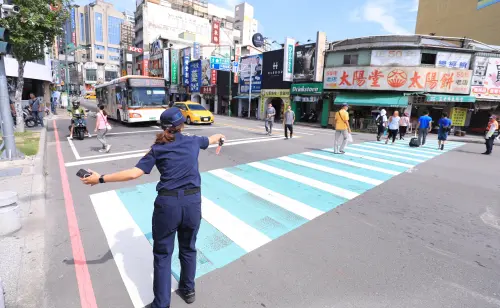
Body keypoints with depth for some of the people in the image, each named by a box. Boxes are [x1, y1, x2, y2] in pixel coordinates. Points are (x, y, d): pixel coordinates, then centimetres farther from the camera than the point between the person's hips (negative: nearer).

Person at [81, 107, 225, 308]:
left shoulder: (157, 149, 1)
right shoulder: (193, 141, 7)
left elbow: (134, 173, -7)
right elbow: (211, 139, 28)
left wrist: (101, 179, 3)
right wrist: (220, 136, 51)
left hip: (167, 203, -2)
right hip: (192, 202, 2)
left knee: (162, 254, 15)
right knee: (188, 249, 22)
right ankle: (188, 290, 42)